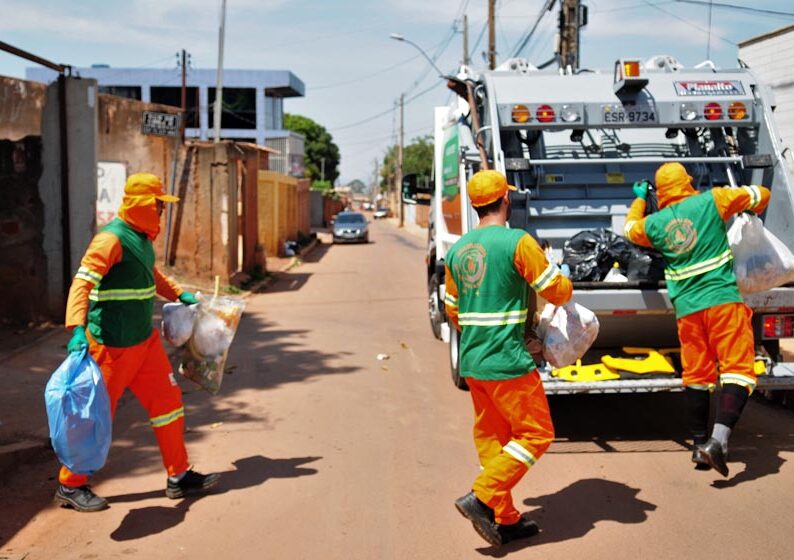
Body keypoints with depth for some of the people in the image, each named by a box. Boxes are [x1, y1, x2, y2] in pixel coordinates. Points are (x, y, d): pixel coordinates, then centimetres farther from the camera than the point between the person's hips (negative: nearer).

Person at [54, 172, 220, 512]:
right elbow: (82, 283, -28)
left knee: (168, 400, 10)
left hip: (144, 341, 9)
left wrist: (179, 295, 32)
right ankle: (71, 486, 19)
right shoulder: (112, 238, -18)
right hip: (112, 346, -9)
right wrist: (77, 329, -39)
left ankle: (178, 477, 21)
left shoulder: (141, 237, 11)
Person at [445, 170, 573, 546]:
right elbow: (558, 292, -7)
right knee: (536, 433, 5)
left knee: (490, 437, 15)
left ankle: (504, 519, 21)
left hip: (471, 361, 8)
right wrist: (565, 280, 16)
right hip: (507, 362, -7)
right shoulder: (518, 242, -13)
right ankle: (482, 498, -4)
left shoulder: (457, 250, 8)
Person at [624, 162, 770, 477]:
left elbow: (630, 228, 30)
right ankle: (719, 439, -19)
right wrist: (753, 209, 33)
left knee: (696, 375, 14)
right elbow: (759, 195, 11)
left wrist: (639, 199, 44)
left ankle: (699, 445, 20)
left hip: (687, 308, 3)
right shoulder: (712, 201, -1)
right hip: (723, 300, -3)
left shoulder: (653, 224, 6)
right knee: (738, 370, -3)